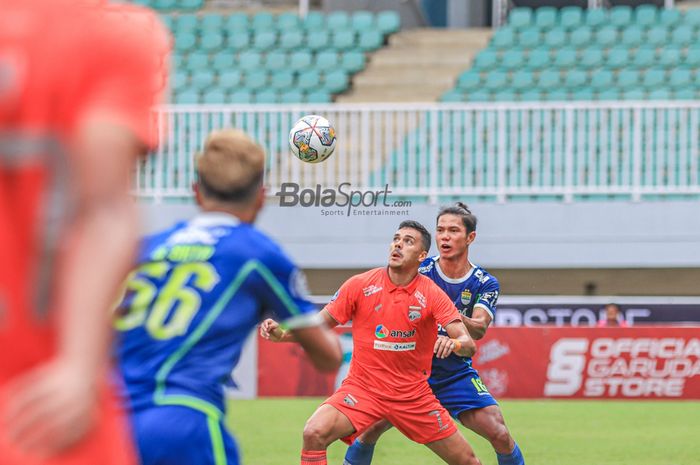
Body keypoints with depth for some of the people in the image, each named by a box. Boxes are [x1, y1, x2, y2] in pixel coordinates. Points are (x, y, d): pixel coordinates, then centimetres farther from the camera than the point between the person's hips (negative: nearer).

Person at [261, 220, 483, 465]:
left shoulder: (433, 295, -6)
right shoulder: (360, 285, -5)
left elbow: (468, 345, -13)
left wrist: (454, 344, -38)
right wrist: (281, 334, -18)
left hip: (414, 396, 1)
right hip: (362, 388, -1)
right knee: (314, 433, -27)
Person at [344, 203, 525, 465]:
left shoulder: (485, 284, -4)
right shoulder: (419, 272, -4)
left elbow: (480, 329, -19)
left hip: (456, 374, 0)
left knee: (500, 435, -14)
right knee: (371, 428, -15)